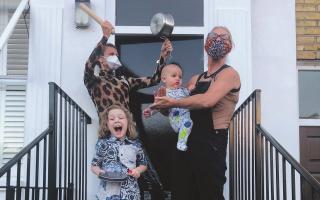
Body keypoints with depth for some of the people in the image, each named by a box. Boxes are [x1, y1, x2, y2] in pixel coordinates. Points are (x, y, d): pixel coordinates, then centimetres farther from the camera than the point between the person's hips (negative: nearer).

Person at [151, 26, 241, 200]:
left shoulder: (229, 74, -3)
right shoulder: (195, 79, 19)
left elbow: (207, 101, -19)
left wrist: (173, 102, -11)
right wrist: (160, 106, 0)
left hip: (211, 145, -7)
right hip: (186, 142, 7)